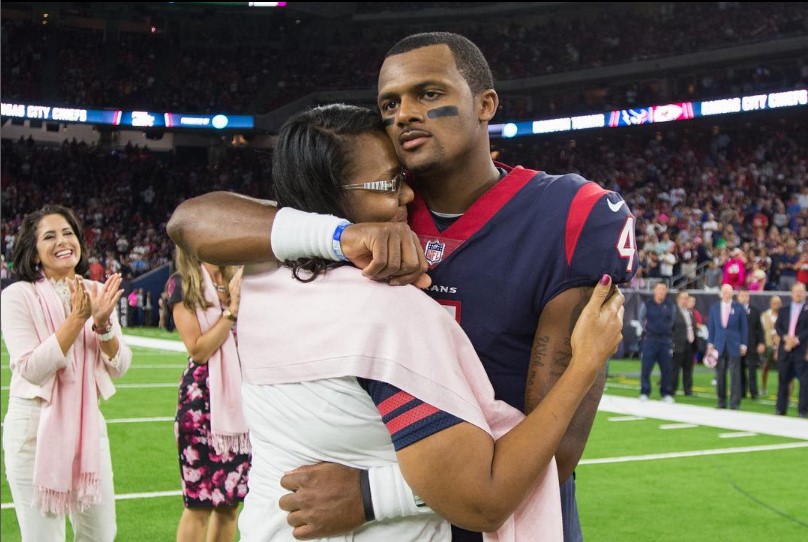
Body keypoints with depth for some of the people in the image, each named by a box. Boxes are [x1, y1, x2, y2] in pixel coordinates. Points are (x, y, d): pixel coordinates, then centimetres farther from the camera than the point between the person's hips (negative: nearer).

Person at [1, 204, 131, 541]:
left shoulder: (99, 293, 5)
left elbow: (118, 368, 3)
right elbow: (32, 370, -18)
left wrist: (102, 323, -15)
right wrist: (77, 318, -22)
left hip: (88, 423, 5)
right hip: (35, 426, -5)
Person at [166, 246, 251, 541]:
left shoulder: (239, 279, 10)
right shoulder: (182, 284, -5)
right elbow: (198, 349, -11)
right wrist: (232, 310, -14)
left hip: (238, 398, 5)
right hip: (202, 399, -5)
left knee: (229, 502, 9)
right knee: (199, 504, -1)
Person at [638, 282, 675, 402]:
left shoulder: (670, 306, 5)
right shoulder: (647, 304, 0)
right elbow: (641, 319, 12)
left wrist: (667, 330, 11)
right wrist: (647, 329, 6)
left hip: (666, 340, 2)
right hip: (650, 338, -2)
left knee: (666, 368, 2)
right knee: (646, 367, -5)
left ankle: (666, 393, 11)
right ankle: (644, 393, 2)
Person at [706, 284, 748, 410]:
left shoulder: (739, 308, 1)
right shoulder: (714, 307, 8)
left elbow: (744, 327, 3)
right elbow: (711, 326, 11)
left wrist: (743, 344, -3)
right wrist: (710, 343, 5)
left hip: (734, 346, -2)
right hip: (719, 346, 2)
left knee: (735, 376, -4)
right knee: (720, 375, 4)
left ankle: (734, 404, 1)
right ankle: (721, 402, 11)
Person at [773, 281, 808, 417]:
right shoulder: (783, 310, 15)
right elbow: (778, 327, 6)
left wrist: (796, 340, -17)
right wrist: (786, 338, -12)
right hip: (785, 349, 3)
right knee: (783, 380, 7)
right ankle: (781, 410, 14)